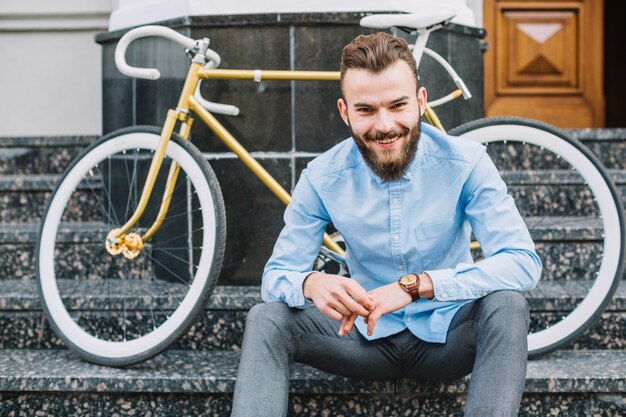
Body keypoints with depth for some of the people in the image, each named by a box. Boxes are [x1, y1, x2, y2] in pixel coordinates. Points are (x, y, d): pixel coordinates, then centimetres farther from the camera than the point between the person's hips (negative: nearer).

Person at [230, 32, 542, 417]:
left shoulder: (464, 163, -15)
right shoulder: (323, 178, -10)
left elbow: (523, 262, -25)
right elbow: (277, 275, -7)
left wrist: (415, 284, -37)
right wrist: (311, 283, -34)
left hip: (447, 337, -1)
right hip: (370, 338, 2)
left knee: (507, 304, -32)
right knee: (267, 320, -20)